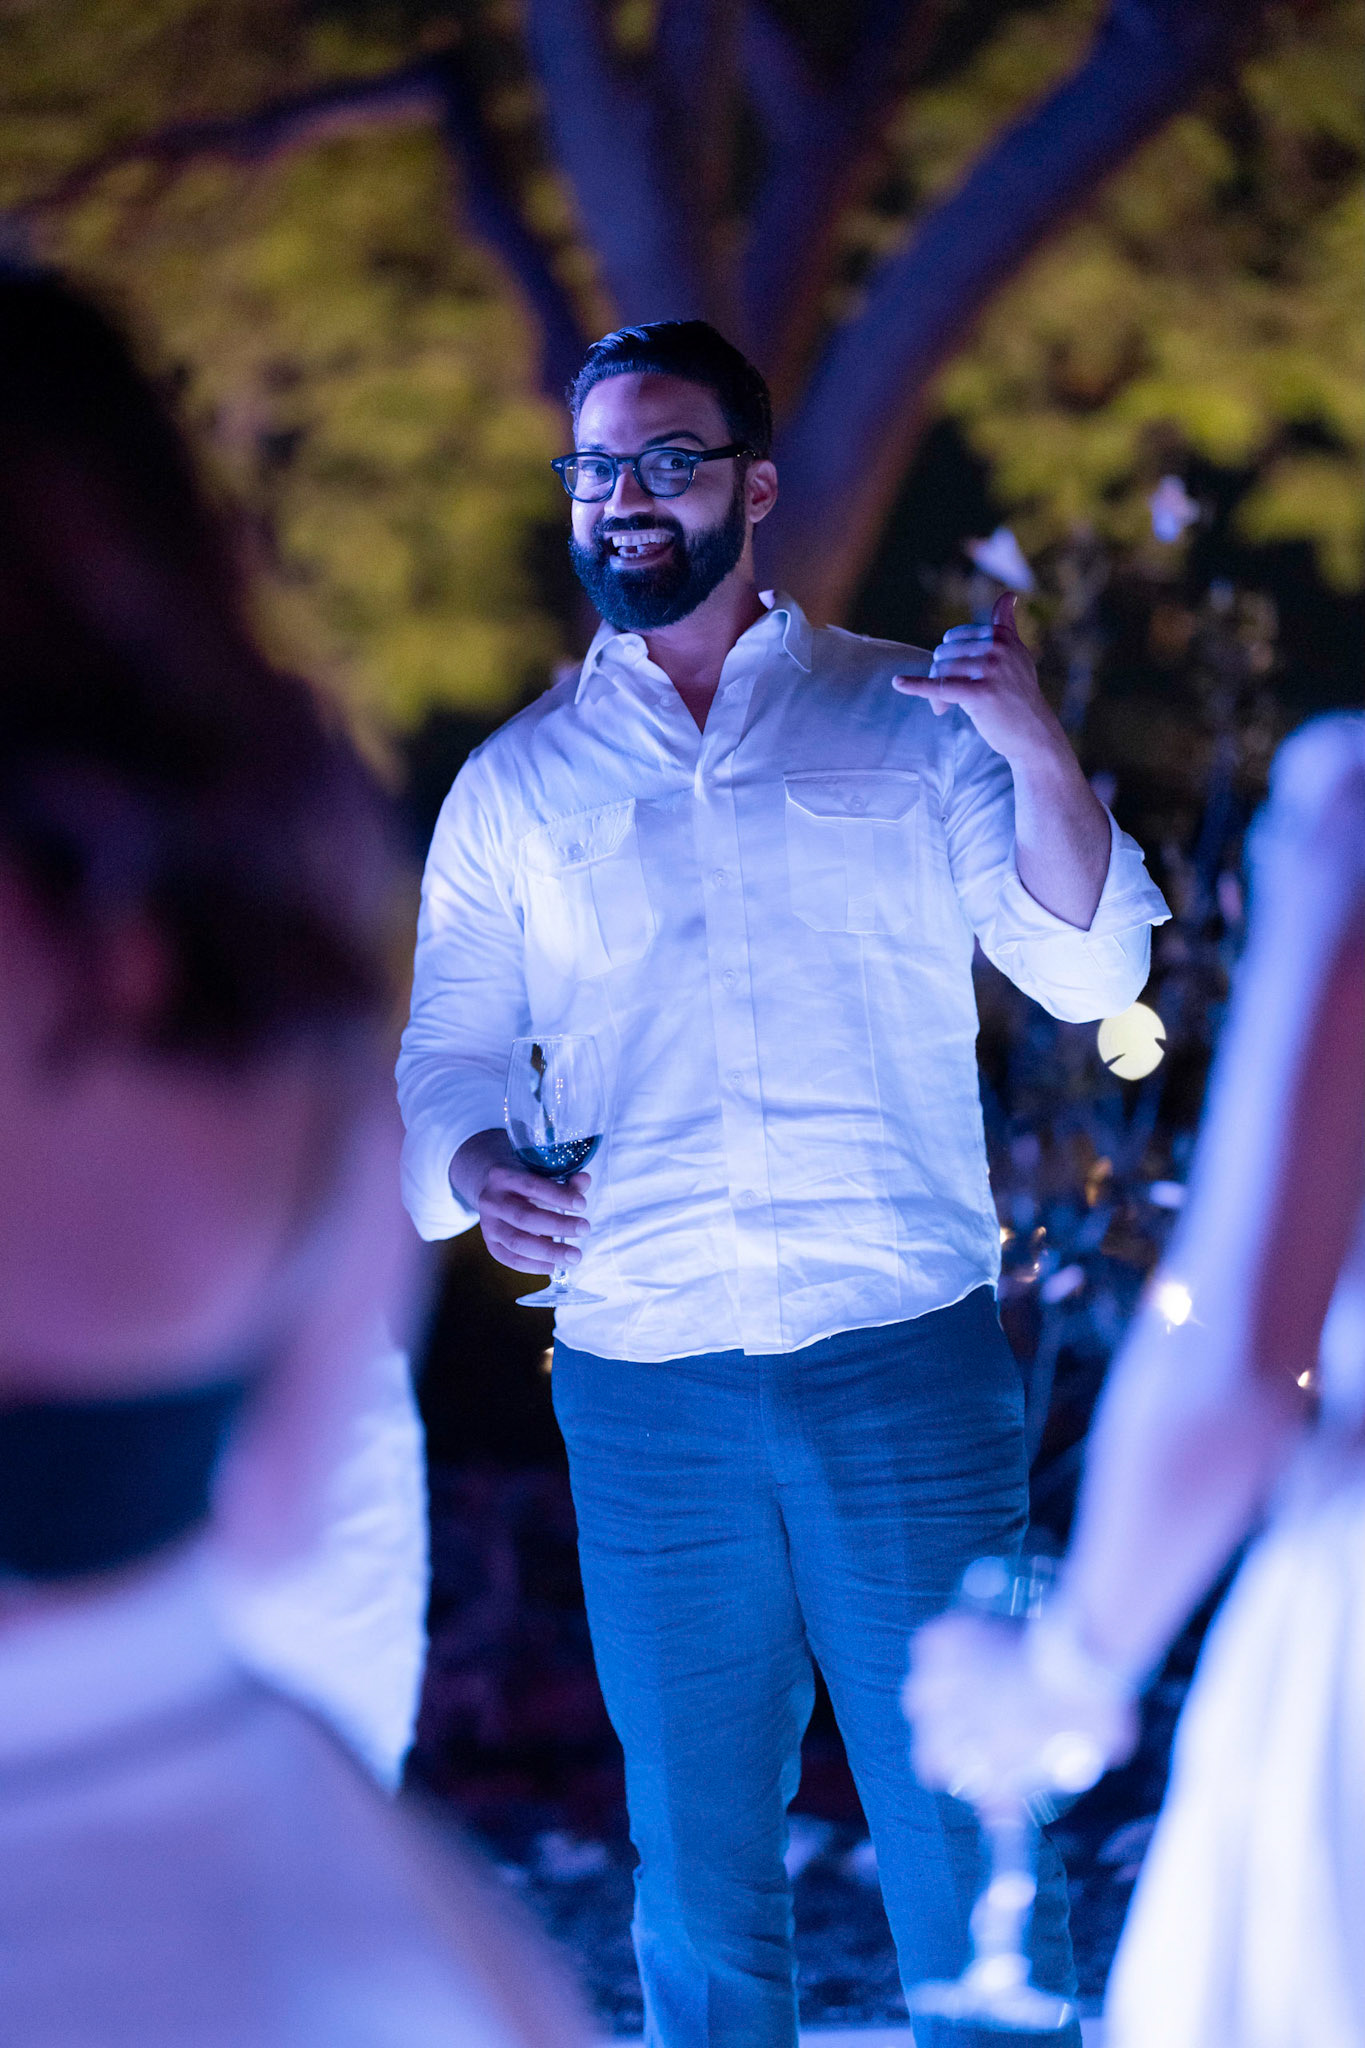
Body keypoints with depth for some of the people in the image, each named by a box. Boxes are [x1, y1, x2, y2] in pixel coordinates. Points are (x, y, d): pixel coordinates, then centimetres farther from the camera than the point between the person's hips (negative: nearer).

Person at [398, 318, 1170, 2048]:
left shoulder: (905, 716, 6)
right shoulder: (514, 783, 11)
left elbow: (1090, 971, 0)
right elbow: (447, 1054, 12)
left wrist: (1038, 752, -16)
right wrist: (475, 1166, -11)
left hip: (907, 1369, -2)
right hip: (643, 1398, 2)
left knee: (966, 1840, 1)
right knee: (695, 1859, 10)